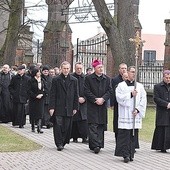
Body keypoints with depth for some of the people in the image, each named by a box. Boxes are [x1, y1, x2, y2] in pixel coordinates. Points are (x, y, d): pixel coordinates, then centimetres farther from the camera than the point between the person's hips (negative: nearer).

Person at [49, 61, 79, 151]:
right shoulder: (56, 80, 2)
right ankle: (59, 143, -1)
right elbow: (52, 95, 0)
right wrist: (51, 107, -7)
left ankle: (63, 142, 15)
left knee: (67, 127, 4)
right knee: (58, 126, -5)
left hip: (69, 108, 2)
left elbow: (76, 95, 10)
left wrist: (75, 107, 5)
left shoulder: (74, 80, 8)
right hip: (58, 108, -2)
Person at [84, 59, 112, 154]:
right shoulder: (88, 78, 0)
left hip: (103, 105, 4)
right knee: (93, 125, -10)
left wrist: (102, 99, -11)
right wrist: (95, 100, -12)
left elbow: (109, 91, 5)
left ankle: (99, 144, 11)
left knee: (101, 126, 5)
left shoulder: (107, 79, 10)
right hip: (92, 106, -4)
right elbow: (87, 91, -4)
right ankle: (95, 145, -15)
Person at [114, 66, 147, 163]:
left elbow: (143, 100, 6)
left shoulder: (140, 86, 11)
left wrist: (138, 109, -7)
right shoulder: (121, 85, 3)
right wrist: (131, 94, -15)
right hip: (125, 114, -3)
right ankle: (125, 154, -6)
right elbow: (119, 98, -8)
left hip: (135, 115, 3)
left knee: (133, 135, 5)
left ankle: (131, 154, 11)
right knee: (125, 135, -8)